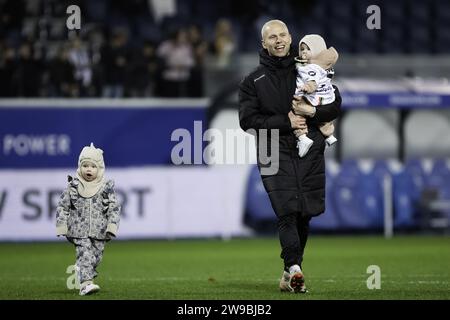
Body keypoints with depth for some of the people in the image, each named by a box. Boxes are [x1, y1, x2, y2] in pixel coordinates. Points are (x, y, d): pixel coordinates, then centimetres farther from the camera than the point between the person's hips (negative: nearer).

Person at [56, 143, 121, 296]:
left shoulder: (106, 188, 3)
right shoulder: (73, 187, 2)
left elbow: (114, 208, 3)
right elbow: (62, 206, 5)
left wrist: (111, 227, -8)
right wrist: (62, 226, -2)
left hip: (99, 232, 2)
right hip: (79, 231, -2)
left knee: (96, 257, 9)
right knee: (85, 255, -16)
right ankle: (86, 283, -24)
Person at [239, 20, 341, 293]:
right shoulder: (253, 81, 11)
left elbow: (335, 105, 11)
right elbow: (248, 120, 0)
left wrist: (312, 112, -9)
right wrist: (286, 122, -9)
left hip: (310, 151, 2)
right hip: (275, 153, -2)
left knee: (304, 214, 3)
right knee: (286, 211, -17)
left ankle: (290, 271, 14)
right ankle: (294, 268, -26)